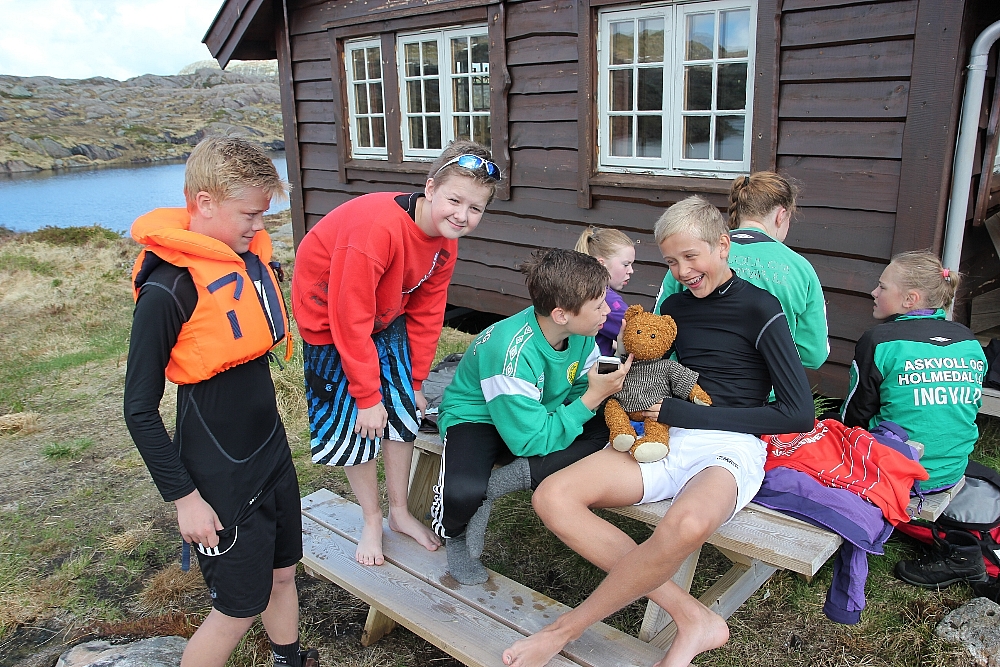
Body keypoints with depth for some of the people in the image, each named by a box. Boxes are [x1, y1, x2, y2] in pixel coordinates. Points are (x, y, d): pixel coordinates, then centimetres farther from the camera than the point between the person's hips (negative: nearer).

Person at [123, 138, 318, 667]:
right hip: (221, 476, -7)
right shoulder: (168, 289, -22)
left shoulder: (252, 255, -2)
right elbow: (140, 410, -17)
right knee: (239, 608, 8)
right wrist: (183, 498, -14)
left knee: (283, 572, 22)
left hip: (273, 452, 7)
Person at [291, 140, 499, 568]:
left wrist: (415, 381, 2)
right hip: (329, 316, -6)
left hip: (386, 317, 7)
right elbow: (351, 321, -32)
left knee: (403, 409, 8)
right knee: (356, 424, -1)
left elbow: (426, 315, -2)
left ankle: (399, 512, 28)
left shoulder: (446, 242, -13)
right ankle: (372, 521, 23)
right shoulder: (377, 227, -38)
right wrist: (367, 396, -24)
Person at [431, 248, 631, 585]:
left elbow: (580, 392, 1)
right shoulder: (511, 352, -34)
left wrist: (608, 391, -22)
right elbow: (531, 440, -30)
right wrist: (591, 399, -29)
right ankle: (453, 535, 1)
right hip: (476, 417, -7)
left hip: (539, 415, 7)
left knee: (607, 431, -22)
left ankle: (497, 484, -17)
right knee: (463, 493, -38)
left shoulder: (581, 334, -13)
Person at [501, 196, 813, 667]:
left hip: (729, 450, -6)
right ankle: (693, 620, -19)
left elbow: (800, 413, -8)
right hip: (664, 440, 6)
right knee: (552, 497, -20)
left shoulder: (760, 309, -2)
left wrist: (679, 413, -10)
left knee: (685, 524, -42)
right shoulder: (675, 306, 16)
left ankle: (566, 629, -16)